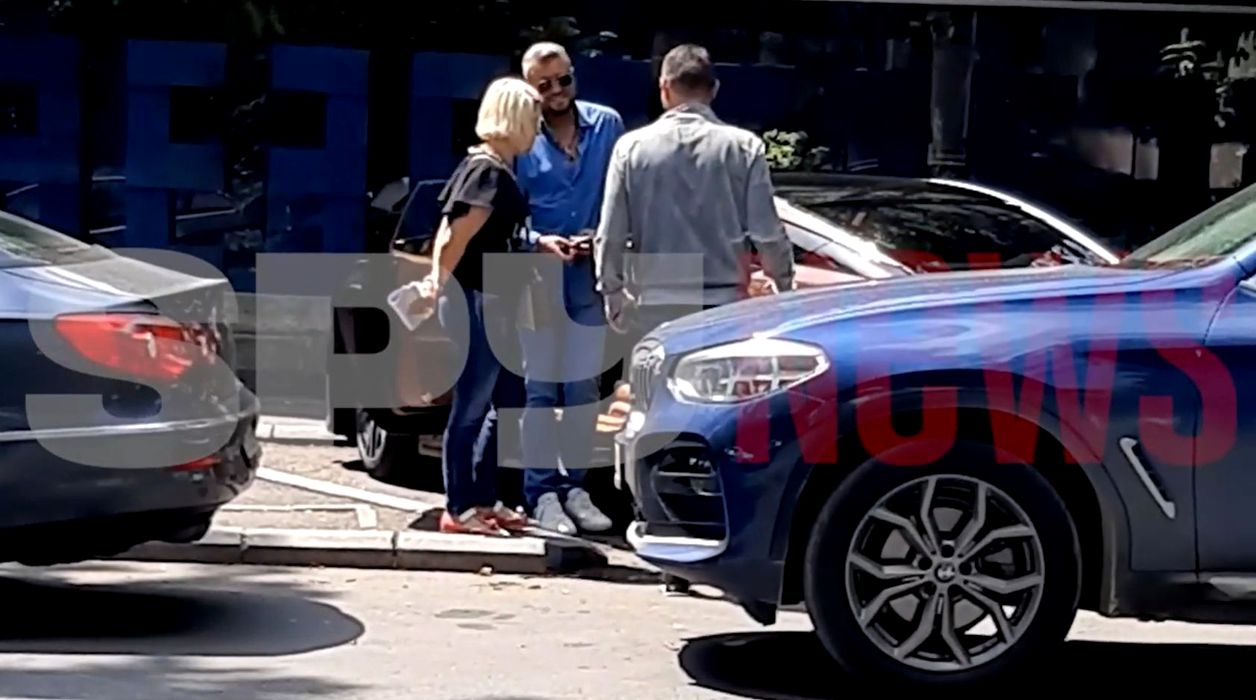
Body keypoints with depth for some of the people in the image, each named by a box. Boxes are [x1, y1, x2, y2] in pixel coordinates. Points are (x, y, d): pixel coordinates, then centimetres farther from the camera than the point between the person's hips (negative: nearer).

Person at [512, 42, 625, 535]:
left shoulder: (607, 125, 1)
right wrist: (540, 242, -20)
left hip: (590, 273, 3)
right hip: (537, 274, -3)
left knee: (583, 385, 10)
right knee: (539, 385, 1)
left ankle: (574, 484, 19)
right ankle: (542, 490, 5)